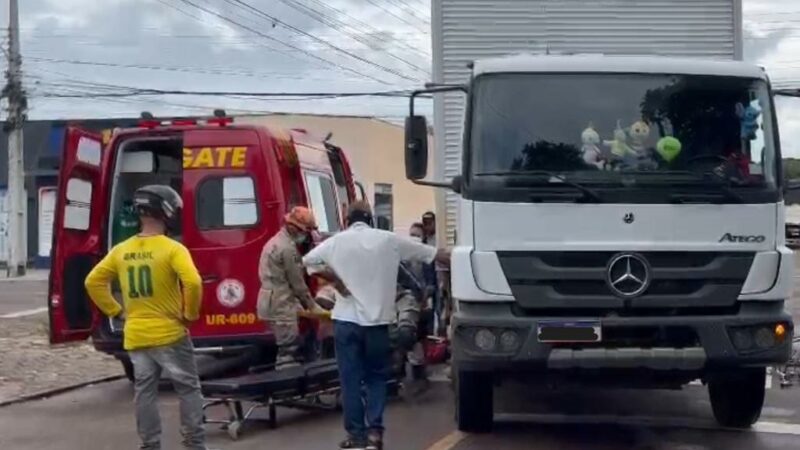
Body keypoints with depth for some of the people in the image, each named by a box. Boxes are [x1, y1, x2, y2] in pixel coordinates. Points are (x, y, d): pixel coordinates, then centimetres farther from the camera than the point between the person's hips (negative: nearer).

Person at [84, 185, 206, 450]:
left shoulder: (121, 250, 4)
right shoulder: (172, 249, -13)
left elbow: (93, 282, 8)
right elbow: (192, 282, -26)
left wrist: (116, 311, 11)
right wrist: (190, 314, -11)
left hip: (135, 336, 5)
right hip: (169, 334, -5)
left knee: (144, 392, 11)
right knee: (188, 390, 7)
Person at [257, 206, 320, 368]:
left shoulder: (276, 241, 17)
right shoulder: (288, 247, -16)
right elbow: (297, 283, -12)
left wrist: (304, 303, 19)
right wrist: (311, 305, 1)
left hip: (274, 303, 10)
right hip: (280, 305, -10)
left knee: (293, 346, 14)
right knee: (289, 350, -10)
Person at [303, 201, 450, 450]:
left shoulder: (337, 241, 1)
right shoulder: (389, 240, 2)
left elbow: (308, 261, 4)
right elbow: (432, 253, 6)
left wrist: (335, 280, 4)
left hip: (347, 319, -1)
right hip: (378, 320, 1)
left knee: (351, 379, 6)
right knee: (377, 377, 12)